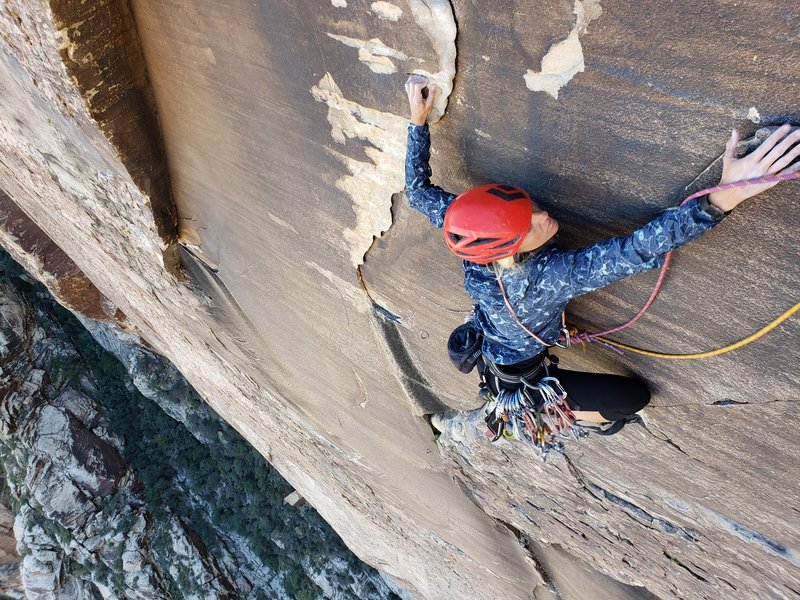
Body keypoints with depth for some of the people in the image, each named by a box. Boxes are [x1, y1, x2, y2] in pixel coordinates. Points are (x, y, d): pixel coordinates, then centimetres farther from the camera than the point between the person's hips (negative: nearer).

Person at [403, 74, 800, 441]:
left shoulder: (472, 242, -29)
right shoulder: (553, 277, -46)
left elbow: (418, 191, -15)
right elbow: (640, 251, -52)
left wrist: (418, 120, -12)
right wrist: (724, 197, -61)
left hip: (484, 350, 6)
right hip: (521, 378, -5)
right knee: (636, 396, 7)